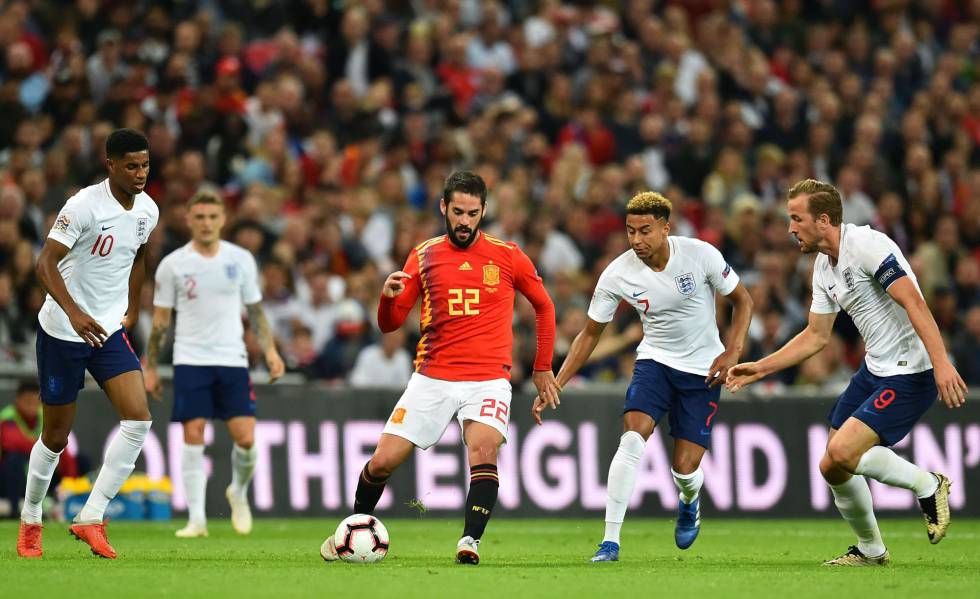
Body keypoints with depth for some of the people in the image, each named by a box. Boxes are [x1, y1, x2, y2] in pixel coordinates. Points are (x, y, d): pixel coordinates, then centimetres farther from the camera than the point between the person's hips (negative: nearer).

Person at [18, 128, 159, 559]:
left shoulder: (147, 210, 2)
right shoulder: (85, 205, -19)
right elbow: (46, 262, -23)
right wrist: (74, 313, -35)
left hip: (110, 330, 5)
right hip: (62, 331, -5)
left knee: (138, 418, -14)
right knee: (56, 436, 4)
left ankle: (90, 518, -9)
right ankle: (30, 520, 28)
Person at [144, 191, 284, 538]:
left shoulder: (241, 259, 5)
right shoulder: (173, 264, 1)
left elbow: (255, 310, 12)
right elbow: (160, 319, 6)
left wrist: (270, 350, 0)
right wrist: (150, 367, 5)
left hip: (232, 360, 1)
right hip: (190, 361, -1)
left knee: (245, 438, -8)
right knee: (193, 437, -9)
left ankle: (239, 492, 22)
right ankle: (196, 519, -4)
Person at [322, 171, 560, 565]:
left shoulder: (507, 256, 1)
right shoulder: (424, 256, 5)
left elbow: (543, 306, 15)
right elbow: (390, 324, 7)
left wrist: (543, 368, 13)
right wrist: (388, 297, -15)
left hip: (488, 380, -2)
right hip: (432, 379, 2)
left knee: (483, 448, -29)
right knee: (383, 461, -1)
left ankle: (470, 542, -28)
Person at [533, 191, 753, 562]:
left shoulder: (700, 255, -18)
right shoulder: (618, 274, -13)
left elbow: (742, 301, -3)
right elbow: (590, 334, -2)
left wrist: (733, 352, -16)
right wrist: (554, 385, -8)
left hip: (703, 369, -1)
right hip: (655, 360, 1)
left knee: (684, 469, -6)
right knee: (632, 439, -25)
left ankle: (690, 502, 34)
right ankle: (611, 541, -20)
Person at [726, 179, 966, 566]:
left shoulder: (866, 245, -18)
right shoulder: (824, 266, 11)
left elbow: (914, 303, -26)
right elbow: (817, 335, 21)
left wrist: (941, 363, -35)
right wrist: (760, 369, 17)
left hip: (909, 374, -9)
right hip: (874, 370, 9)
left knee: (841, 454, -21)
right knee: (834, 466, 8)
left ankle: (927, 486, -1)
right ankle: (870, 550, 25)